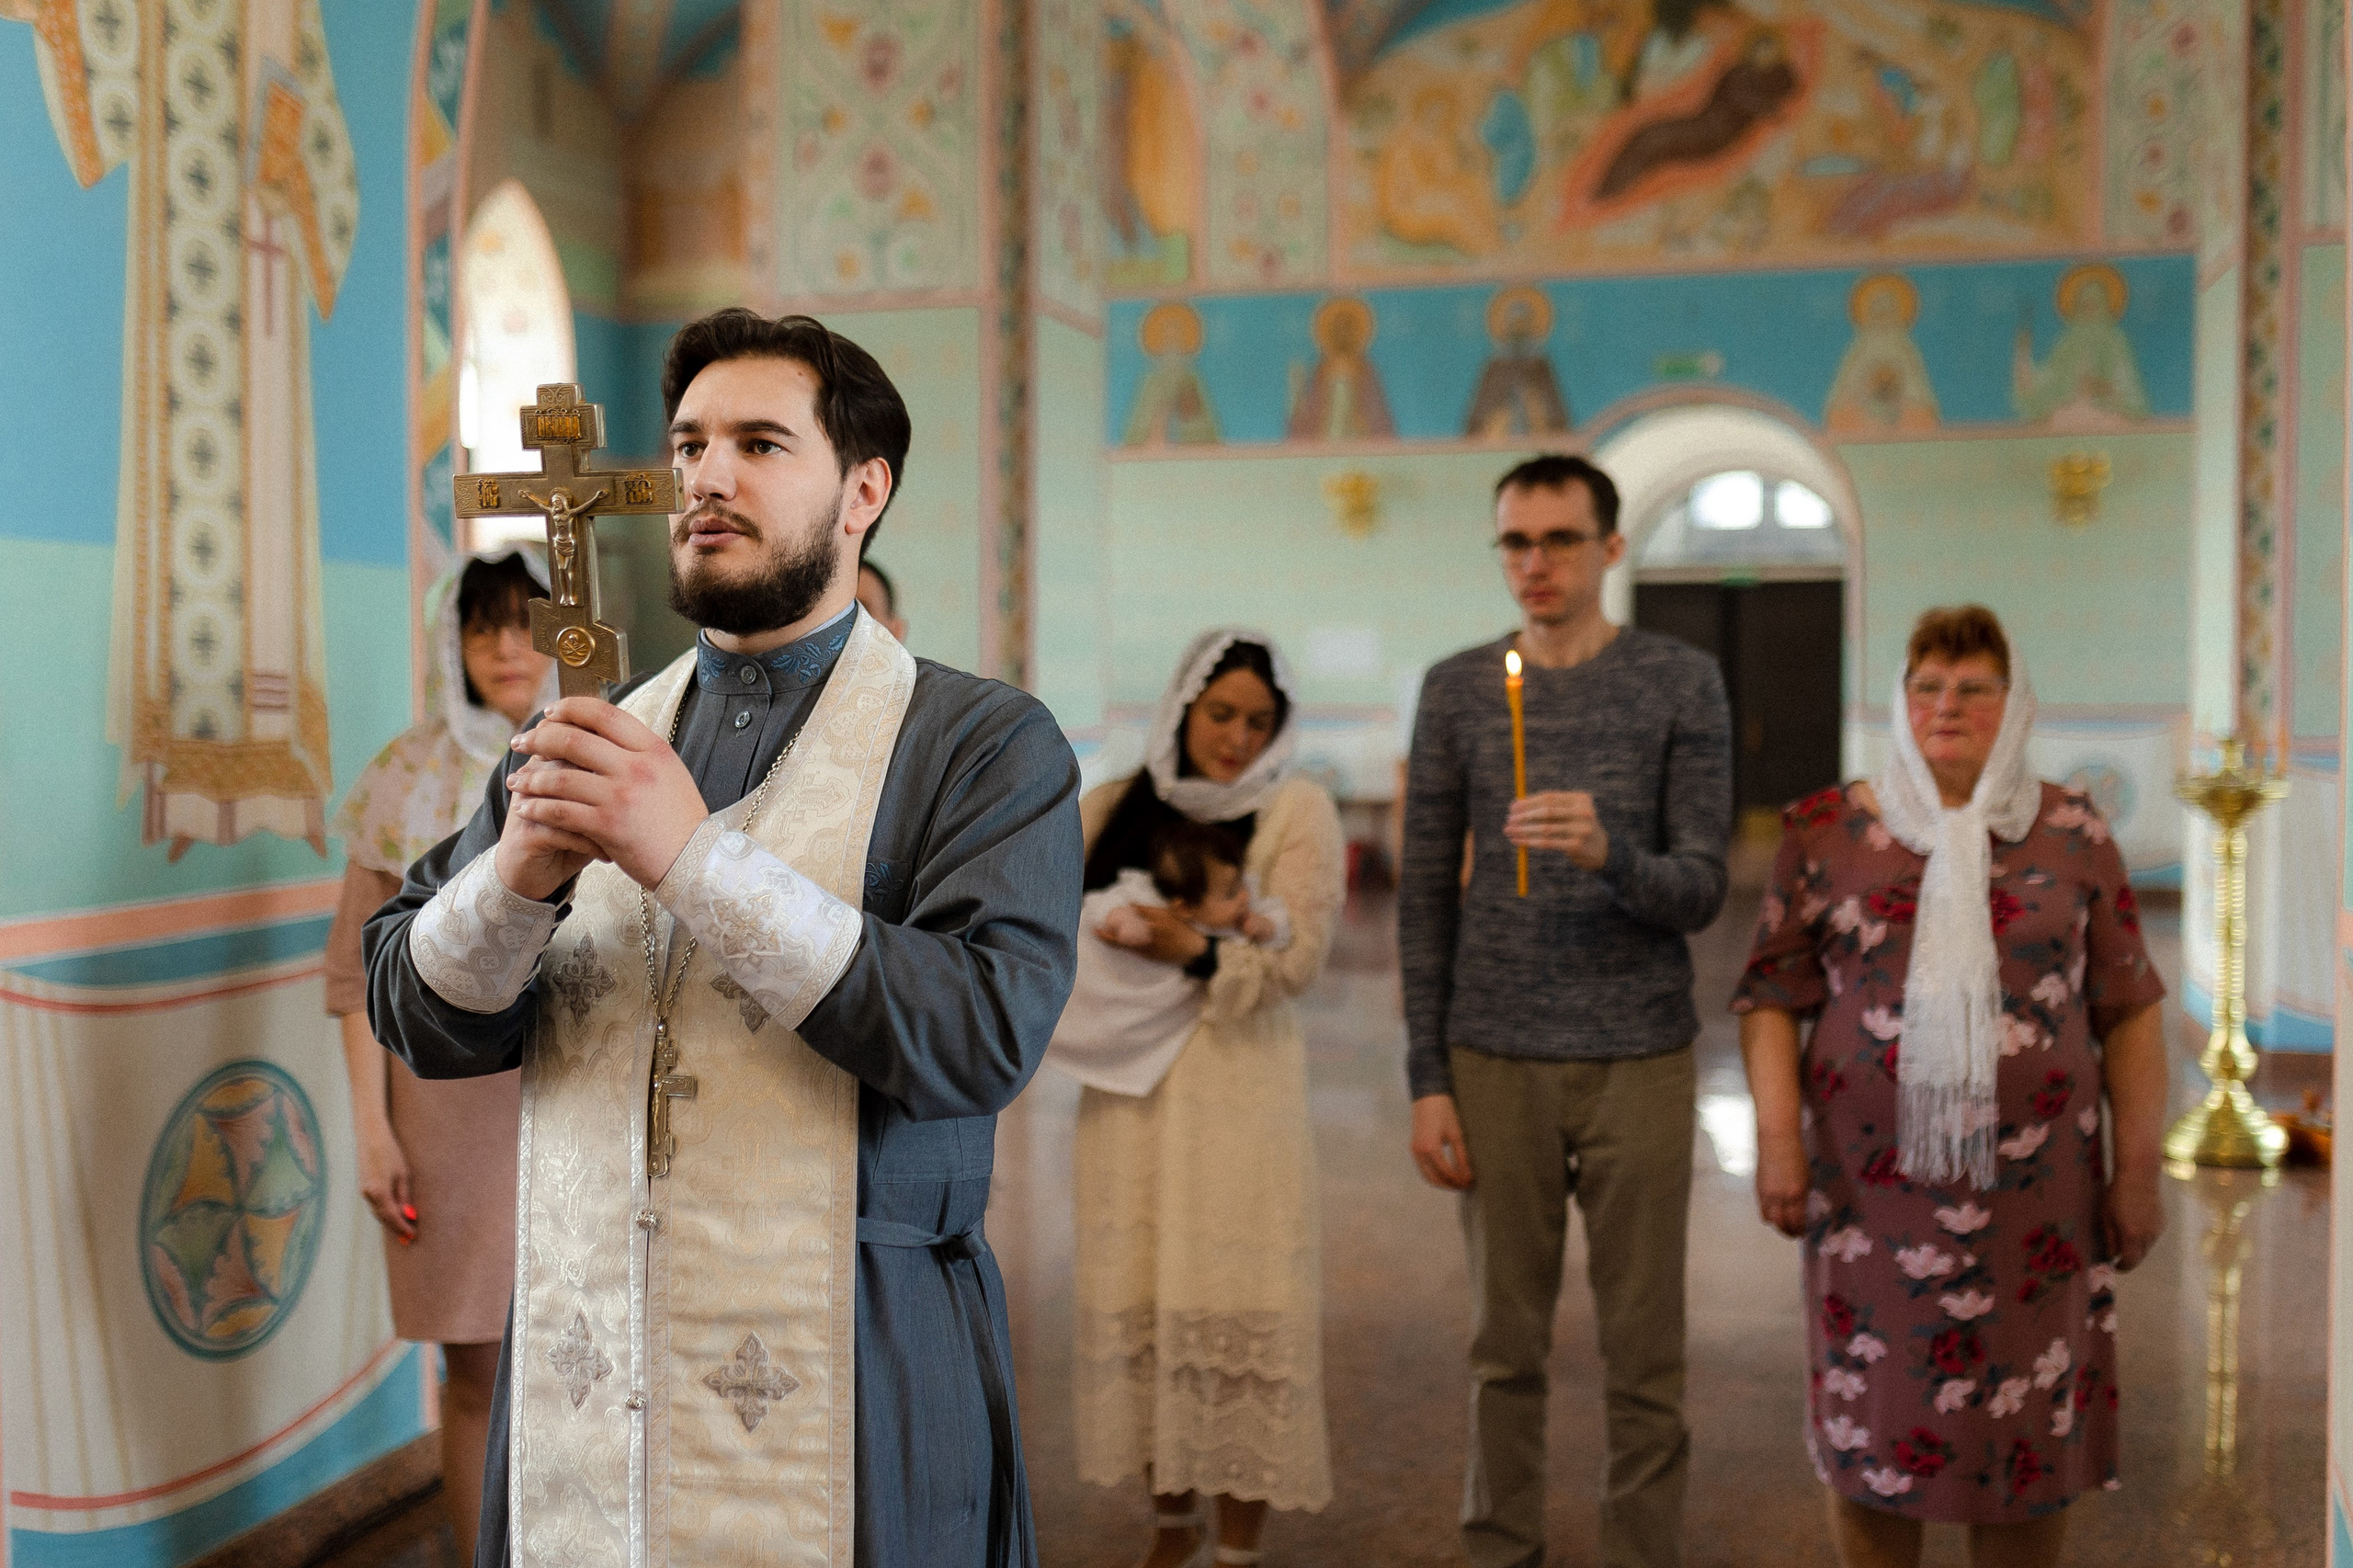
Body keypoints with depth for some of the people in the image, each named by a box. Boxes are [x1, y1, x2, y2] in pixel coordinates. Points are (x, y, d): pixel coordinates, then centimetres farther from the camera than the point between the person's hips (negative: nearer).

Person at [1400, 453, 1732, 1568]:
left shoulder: (1682, 684, 1)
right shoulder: (1456, 691, 6)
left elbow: (1700, 891, -2)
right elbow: (1426, 895, 6)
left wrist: (1608, 856, -24)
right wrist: (1427, 1079, 2)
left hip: (1641, 1060, -1)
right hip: (1496, 1063, 1)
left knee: (1643, 1352, 5)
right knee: (1507, 1343, 8)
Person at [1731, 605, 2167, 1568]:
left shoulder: (2073, 837, 4)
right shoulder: (1826, 833, 2)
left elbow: (2128, 1012, 5)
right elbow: (1772, 995, 3)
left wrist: (2139, 1167, 2)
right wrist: (1777, 1136, -7)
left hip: (2033, 1186, 1)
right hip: (1873, 1184, 0)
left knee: (2031, 1430, 8)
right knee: (1872, 1422, 7)